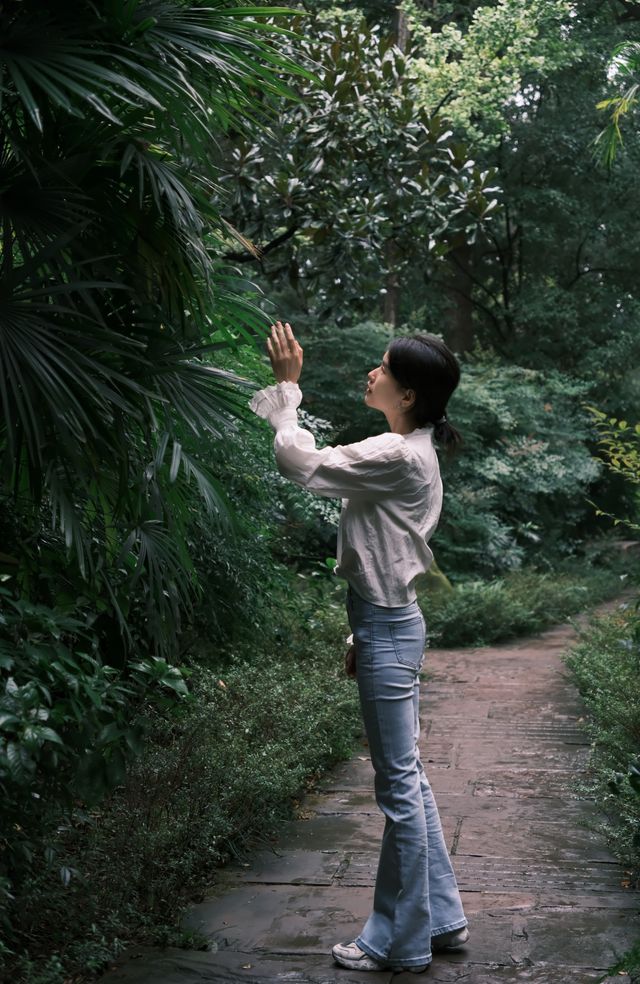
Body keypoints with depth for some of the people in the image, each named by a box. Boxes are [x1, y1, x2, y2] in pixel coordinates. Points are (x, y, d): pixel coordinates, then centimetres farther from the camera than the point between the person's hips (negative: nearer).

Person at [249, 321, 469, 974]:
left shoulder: (397, 456, -18)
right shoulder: (410, 452, 13)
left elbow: (302, 464, -23)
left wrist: (286, 386, -11)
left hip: (387, 628, -10)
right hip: (388, 623, 10)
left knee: (400, 787, 1)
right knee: (407, 780, 17)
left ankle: (400, 943, 14)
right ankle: (439, 917, 29)